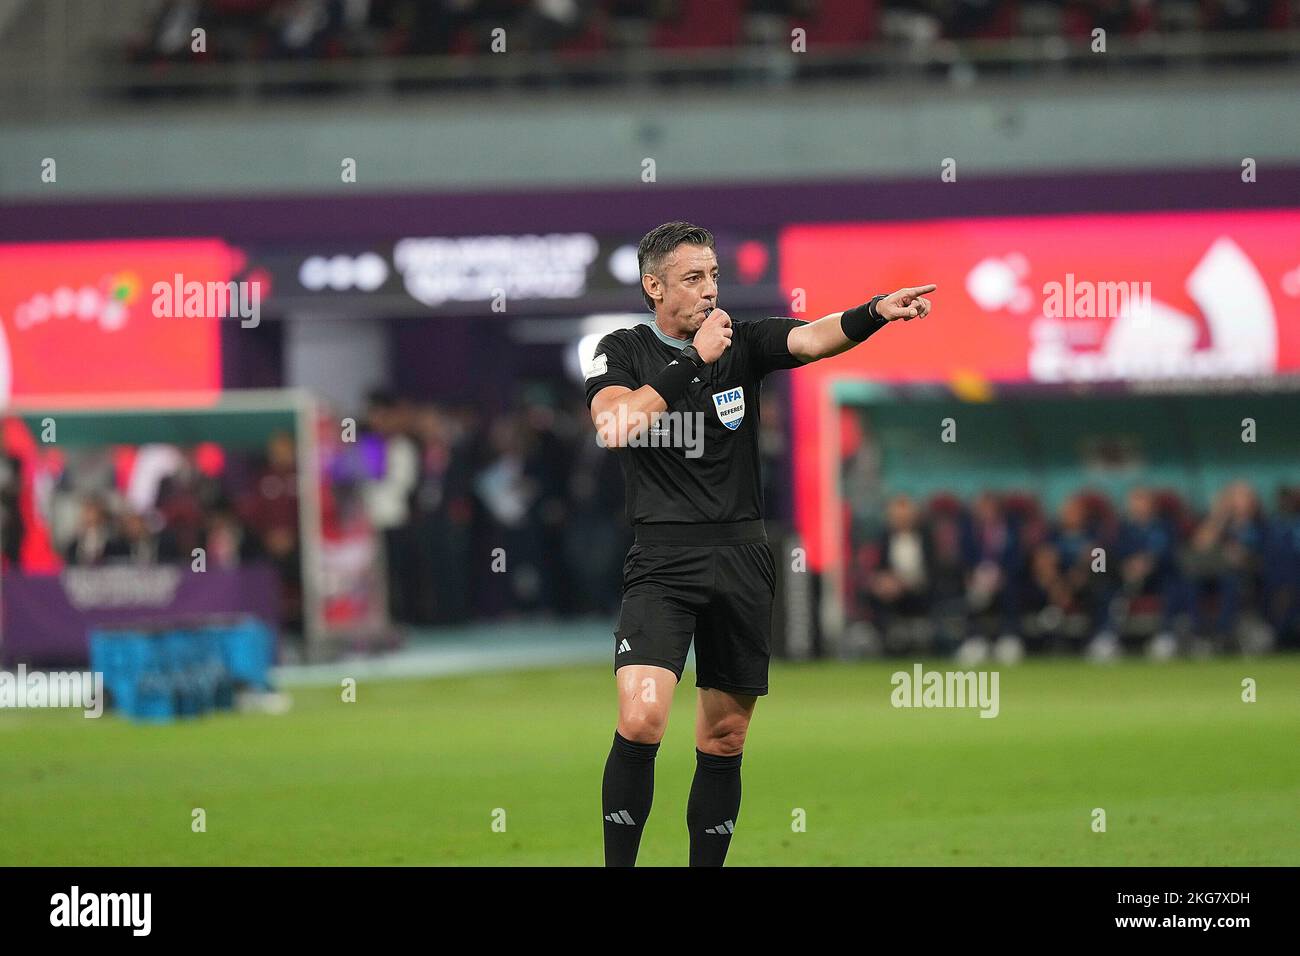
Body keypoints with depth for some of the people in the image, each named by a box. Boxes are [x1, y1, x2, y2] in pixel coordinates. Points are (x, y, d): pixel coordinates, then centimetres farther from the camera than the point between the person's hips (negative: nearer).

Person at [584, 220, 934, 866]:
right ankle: (618, 866, -10)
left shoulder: (742, 342, 7)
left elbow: (812, 338, -12)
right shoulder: (623, 352, 2)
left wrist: (875, 313, -32)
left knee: (724, 741, 8)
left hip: (742, 558, 3)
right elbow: (612, 426, -16)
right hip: (663, 562, -3)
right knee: (641, 718, -21)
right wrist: (695, 360, -17)